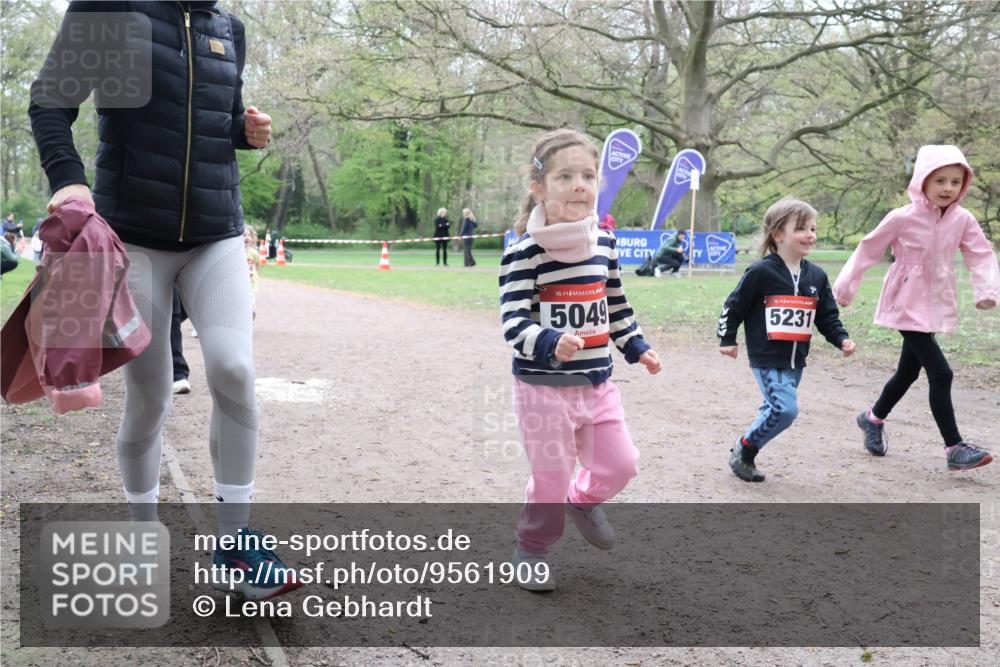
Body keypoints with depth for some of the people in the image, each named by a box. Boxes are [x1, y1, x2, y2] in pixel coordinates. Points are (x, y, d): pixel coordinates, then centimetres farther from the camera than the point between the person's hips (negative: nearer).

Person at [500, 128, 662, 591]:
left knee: (619, 464, 10)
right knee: (552, 479, 4)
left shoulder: (604, 243, 5)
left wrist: (635, 347, 19)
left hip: (597, 382, 6)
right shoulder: (525, 251, -16)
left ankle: (583, 501, 43)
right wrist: (551, 343, -38)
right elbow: (513, 322, -22)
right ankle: (531, 550, 30)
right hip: (544, 385, -6)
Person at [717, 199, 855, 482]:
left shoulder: (817, 276, 7)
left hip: (796, 360, 7)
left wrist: (841, 339, -3)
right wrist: (727, 339, 1)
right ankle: (744, 449, 3)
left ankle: (745, 453, 27)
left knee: (775, 410, 11)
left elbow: (828, 317, 12)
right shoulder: (761, 272, -11)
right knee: (785, 409, -16)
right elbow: (734, 306, -3)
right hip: (766, 358, -7)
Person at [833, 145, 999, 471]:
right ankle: (954, 448, -3)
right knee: (940, 373, -12)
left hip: (936, 307, 6)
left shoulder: (963, 220, -1)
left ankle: (873, 418, 41)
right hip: (908, 307, -6)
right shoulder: (902, 218, -14)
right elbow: (868, 250, -7)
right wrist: (845, 287, -3)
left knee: (908, 371, 18)